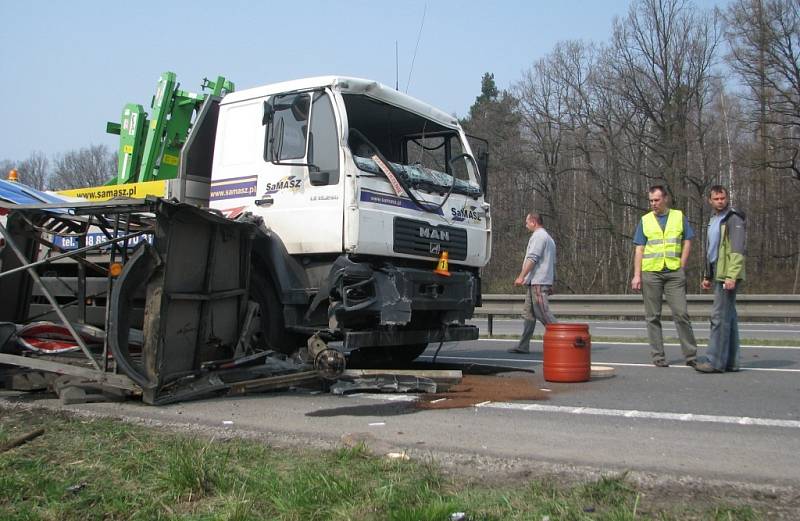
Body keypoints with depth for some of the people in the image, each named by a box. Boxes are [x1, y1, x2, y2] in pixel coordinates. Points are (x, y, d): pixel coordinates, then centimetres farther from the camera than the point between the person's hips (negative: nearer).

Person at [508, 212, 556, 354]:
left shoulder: (538, 236, -8)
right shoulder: (548, 238, 25)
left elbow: (532, 258, -19)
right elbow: (553, 263, 27)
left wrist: (521, 276, -20)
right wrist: (551, 283, 27)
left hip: (537, 282, -10)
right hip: (541, 282, 10)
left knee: (543, 313, -11)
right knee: (529, 314, 8)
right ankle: (523, 346, 8)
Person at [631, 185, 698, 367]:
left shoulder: (679, 217, 7)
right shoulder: (645, 220, 7)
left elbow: (687, 243, 7)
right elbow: (639, 250, 5)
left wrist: (680, 268, -2)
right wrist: (637, 275, -3)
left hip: (674, 273, -1)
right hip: (650, 273, 1)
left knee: (681, 313, -5)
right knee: (653, 316, 4)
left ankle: (691, 355, 3)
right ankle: (658, 356, 11)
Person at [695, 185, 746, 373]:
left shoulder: (734, 219, -9)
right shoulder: (714, 220, 20)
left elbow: (737, 251, -17)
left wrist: (732, 276, -24)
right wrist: (707, 276, 25)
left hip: (728, 276, -9)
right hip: (718, 276, 9)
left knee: (719, 316, -10)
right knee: (728, 317, 11)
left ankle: (715, 361, -9)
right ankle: (731, 361, 16)